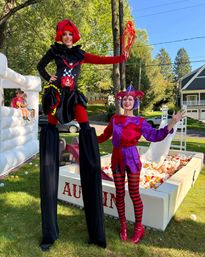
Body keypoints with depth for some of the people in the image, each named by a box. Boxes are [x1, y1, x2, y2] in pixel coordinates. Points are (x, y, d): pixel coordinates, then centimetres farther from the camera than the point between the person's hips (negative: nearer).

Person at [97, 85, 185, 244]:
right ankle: (123, 225, 29)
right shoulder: (115, 119, 6)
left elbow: (154, 135, -11)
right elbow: (105, 136, 17)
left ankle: (139, 228, 23)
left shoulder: (140, 122, -2)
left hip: (132, 159, -3)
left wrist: (171, 125, -20)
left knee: (134, 194, 3)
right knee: (119, 194, 10)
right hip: (117, 159, 3)